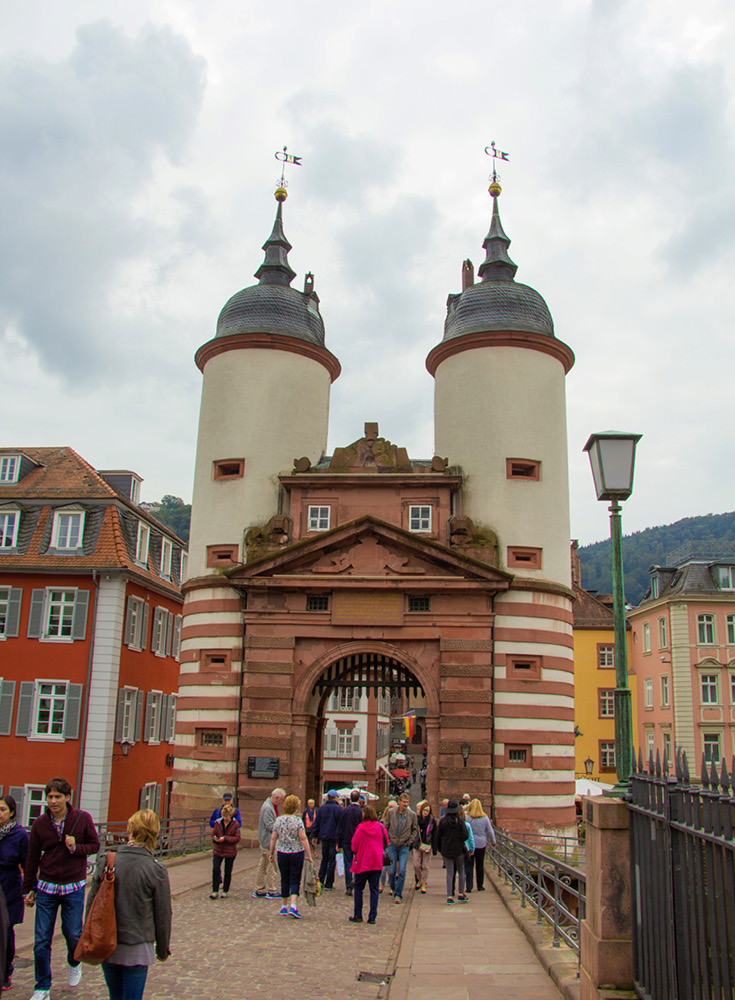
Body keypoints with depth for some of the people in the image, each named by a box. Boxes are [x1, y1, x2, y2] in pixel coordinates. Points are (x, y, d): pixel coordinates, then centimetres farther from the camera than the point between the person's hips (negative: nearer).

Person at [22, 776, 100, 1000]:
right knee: (41, 941, 1)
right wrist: (28, 889, 9)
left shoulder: (83, 819, -7)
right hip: (46, 888, 1)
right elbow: (32, 858, 6)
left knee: (73, 934, 6)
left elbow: (95, 845, 3)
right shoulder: (40, 823, -2)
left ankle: (74, 964, 39)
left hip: (74, 888, -1)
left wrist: (76, 848, -17)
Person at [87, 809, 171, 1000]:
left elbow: (92, 903, 0)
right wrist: (162, 949, 9)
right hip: (137, 948, -3)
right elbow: (163, 915, -6)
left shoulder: (106, 862, -7)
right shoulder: (155, 870, -13)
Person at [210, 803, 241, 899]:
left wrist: (225, 838, -20)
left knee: (228, 872, 7)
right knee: (215, 870, -8)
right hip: (218, 850, 2)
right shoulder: (218, 823, 1)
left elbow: (237, 838, -9)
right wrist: (215, 839, -15)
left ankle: (225, 891, 21)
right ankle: (215, 891, 2)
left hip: (230, 852, -2)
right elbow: (213, 835, 9)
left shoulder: (235, 824, -7)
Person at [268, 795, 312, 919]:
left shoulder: (278, 820, 1)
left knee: (284, 880, 15)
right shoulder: (298, 820, -11)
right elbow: (303, 839, -14)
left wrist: (271, 853, 16)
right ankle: (293, 906, -11)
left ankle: (284, 907, 21)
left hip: (282, 853, 4)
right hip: (297, 853, -3)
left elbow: (273, 838, 5)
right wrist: (309, 856, -10)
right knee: (295, 880, 2)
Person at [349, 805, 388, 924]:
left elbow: (354, 845, -5)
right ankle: (372, 917, 5)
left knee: (358, 888, 11)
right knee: (374, 889, 7)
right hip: (377, 863, 3)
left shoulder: (361, 828, -11)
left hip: (362, 862, -2)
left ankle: (358, 916, 13)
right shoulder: (380, 827, -3)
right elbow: (386, 843, 7)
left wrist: (356, 853, 15)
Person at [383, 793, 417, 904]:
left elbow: (415, 829, 10)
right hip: (392, 845, 0)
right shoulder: (391, 813, -4)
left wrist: (410, 841, 0)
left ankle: (398, 894, 2)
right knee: (392, 871, 3)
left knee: (402, 871, -9)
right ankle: (393, 888, 31)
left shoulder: (412, 815, -3)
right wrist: (387, 840, -1)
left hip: (404, 846, 0)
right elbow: (385, 827, 5)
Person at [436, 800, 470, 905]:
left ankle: (449, 897, 0)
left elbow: (438, 836, 0)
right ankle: (461, 895, 17)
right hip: (458, 849, -1)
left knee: (449, 872, 5)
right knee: (461, 871, 14)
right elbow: (465, 835, -16)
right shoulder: (460, 820, -10)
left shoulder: (443, 821, -5)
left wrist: (439, 849, 12)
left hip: (446, 850, 1)